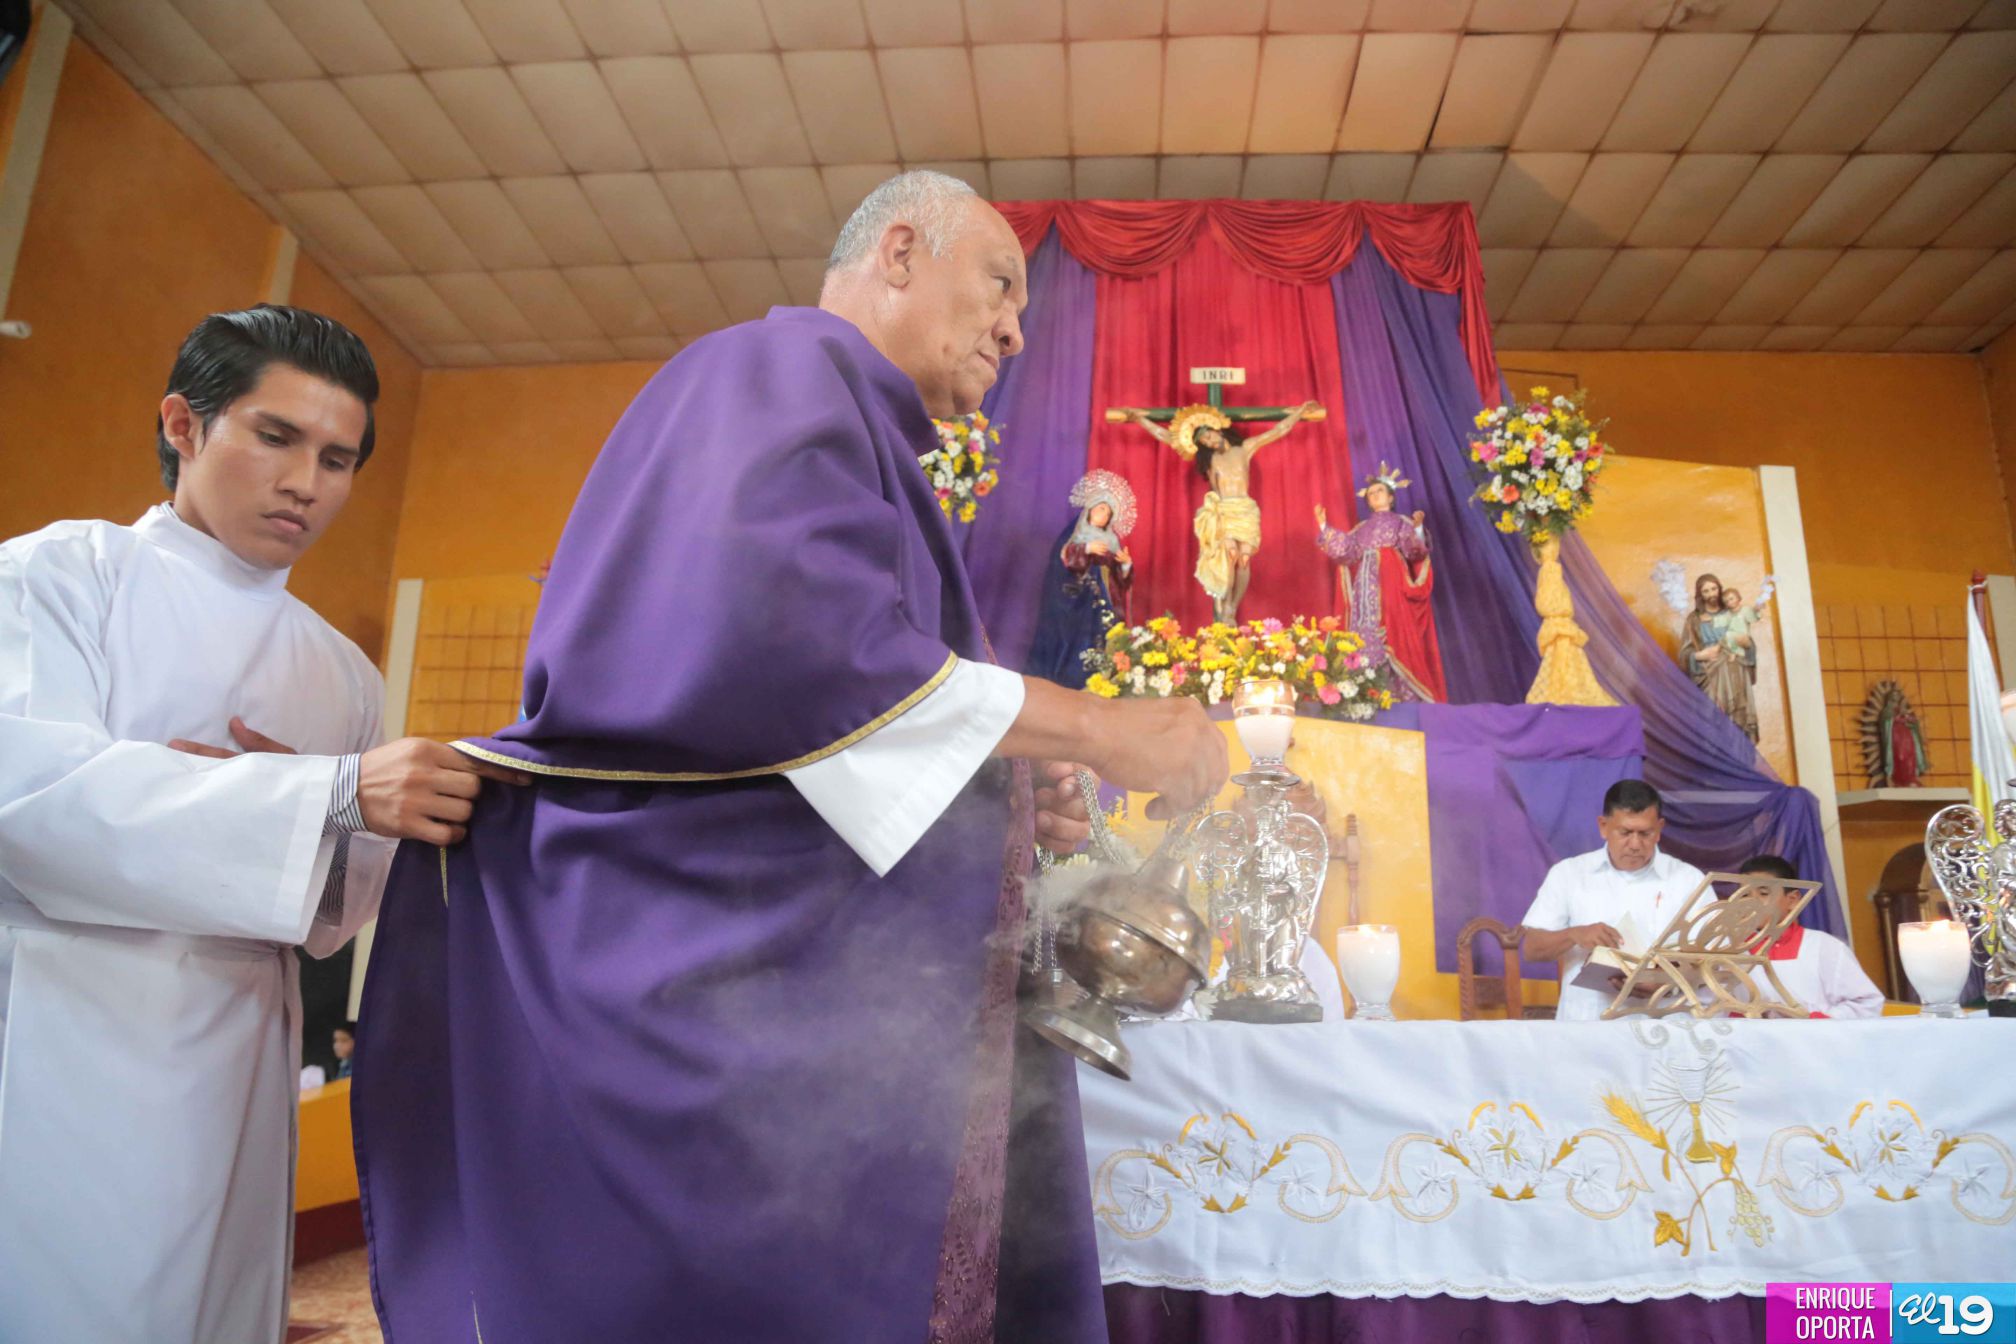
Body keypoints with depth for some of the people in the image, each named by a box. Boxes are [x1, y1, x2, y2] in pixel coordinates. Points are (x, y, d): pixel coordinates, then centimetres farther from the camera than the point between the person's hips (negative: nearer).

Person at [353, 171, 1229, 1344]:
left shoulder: (858, 443, 25)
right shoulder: (782, 369, -3)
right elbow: (766, 633, -24)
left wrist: (997, 810, 8)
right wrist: (1094, 728, -16)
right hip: (717, 993, -10)